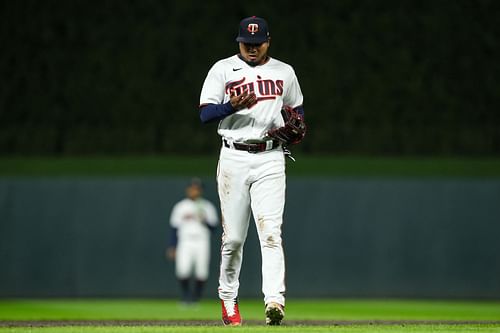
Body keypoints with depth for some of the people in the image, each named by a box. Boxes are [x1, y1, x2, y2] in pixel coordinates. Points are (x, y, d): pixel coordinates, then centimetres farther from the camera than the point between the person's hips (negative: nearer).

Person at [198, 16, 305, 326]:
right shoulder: (223, 69, 5)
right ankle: (228, 298, 22)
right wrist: (232, 106, -20)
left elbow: (298, 109, 25)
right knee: (233, 237, 3)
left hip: (270, 160, 0)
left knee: (271, 233, -13)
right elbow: (205, 113, -1)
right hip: (234, 158, 0)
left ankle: (274, 302, -23)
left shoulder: (284, 72, 12)